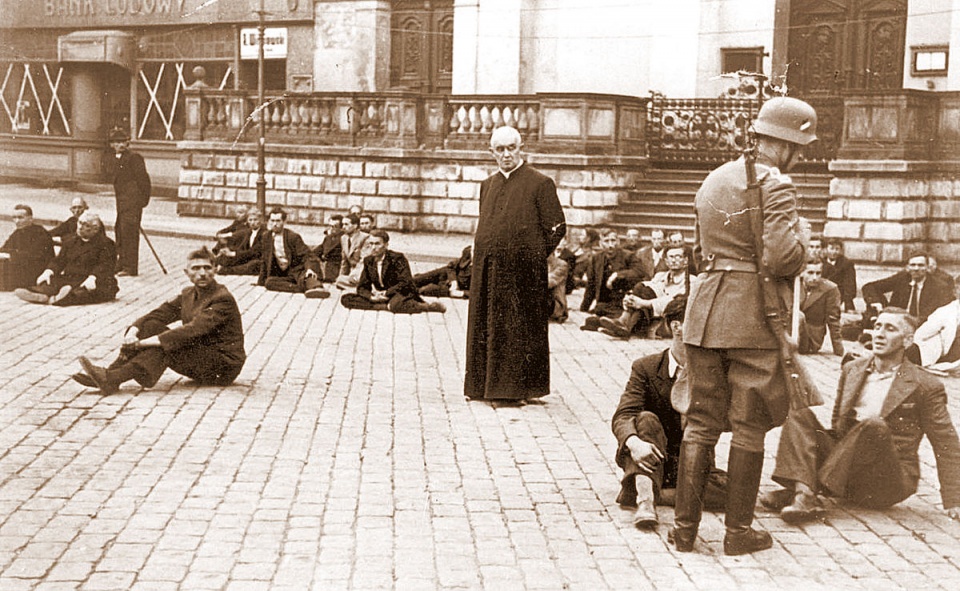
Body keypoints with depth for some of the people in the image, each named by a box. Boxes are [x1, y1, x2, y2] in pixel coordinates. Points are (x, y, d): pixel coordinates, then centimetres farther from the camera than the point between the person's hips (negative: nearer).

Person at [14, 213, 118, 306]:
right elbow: (59, 260, 15)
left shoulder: (106, 244, 2)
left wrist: (92, 278, -30)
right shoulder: (70, 241, 23)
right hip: (69, 277, 6)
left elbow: (104, 266, -11)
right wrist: (48, 271, -6)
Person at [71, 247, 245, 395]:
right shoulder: (188, 295, 9)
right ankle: (112, 372, -21)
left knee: (165, 345, -27)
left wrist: (143, 343, -31)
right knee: (152, 326, -8)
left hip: (224, 366, -7)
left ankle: (114, 378, -33)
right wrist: (132, 333, -21)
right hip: (198, 357, 7)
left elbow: (193, 330, -27)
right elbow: (156, 315, 1)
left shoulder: (223, 299, -17)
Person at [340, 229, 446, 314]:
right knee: (346, 299, -14)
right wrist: (372, 297, -16)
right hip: (379, 297, 6)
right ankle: (386, 306, -23)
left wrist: (386, 293, -22)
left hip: (400, 294, -6)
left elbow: (405, 283, -16)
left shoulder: (397, 258, -9)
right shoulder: (368, 261, 8)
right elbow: (362, 287, 6)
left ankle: (428, 306, -20)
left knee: (395, 305, -45)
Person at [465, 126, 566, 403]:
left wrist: (533, 255, -4)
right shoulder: (488, 185, 14)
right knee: (486, 328, 9)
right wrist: (488, 253, 11)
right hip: (487, 270, 6)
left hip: (523, 270, -6)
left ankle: (519, 388, 7)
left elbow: (557, 227, -4)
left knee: (521, 328, 0)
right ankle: (484, 385, 18)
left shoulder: (540, 183, -4)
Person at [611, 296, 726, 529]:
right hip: (652, 459, -2)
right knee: (647, 419, -30)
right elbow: (622, 416, -18)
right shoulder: (646, 368, -5)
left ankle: (646, 493, -24)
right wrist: (634, 443, -40)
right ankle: (645, 497, -44)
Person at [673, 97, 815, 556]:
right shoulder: (775, 186, -11)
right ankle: (738, 531, 12)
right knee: (749, 427, 5)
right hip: (753, 318, -6)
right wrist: (802, 235, -1)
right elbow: (782, 258, -19)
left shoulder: (714, 179, 14)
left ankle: (685, 527, 13)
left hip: (705, 311, 6)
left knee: (702, 421, 11)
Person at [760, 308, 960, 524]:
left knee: (874, 425, -32)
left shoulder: (926, 387, -1)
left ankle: (804, 488, -31)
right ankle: (805, 497, -33)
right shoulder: (851, 370, 13)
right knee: (799, 413, -11)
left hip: (886, 485, -5)